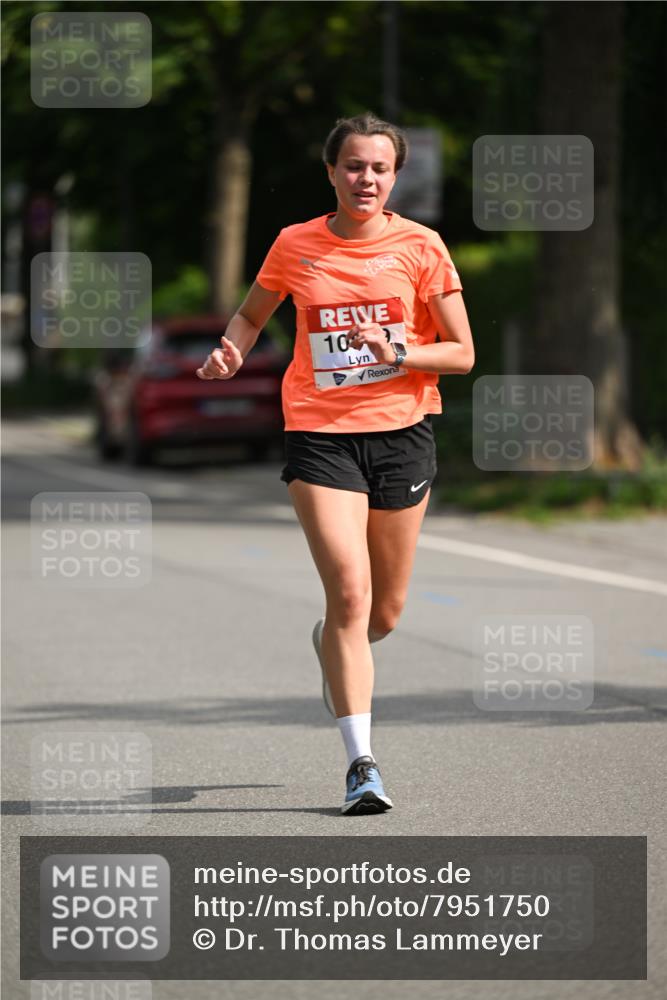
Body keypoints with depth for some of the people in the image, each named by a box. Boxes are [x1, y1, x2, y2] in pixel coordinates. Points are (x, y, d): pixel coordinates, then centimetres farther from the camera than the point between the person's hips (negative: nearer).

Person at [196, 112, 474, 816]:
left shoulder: (420, 247, -1)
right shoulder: (295, 246, 2)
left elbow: (461, 353, 1)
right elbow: (252, 315, 20)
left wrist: (398, 353, -17)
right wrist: (231, 353, -1)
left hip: (402, 433, 1)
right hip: (319, 435, -1)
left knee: (384, 614, 9)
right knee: (349, 592, -17)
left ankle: (332, 646, 47)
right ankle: (360, 763, -13)